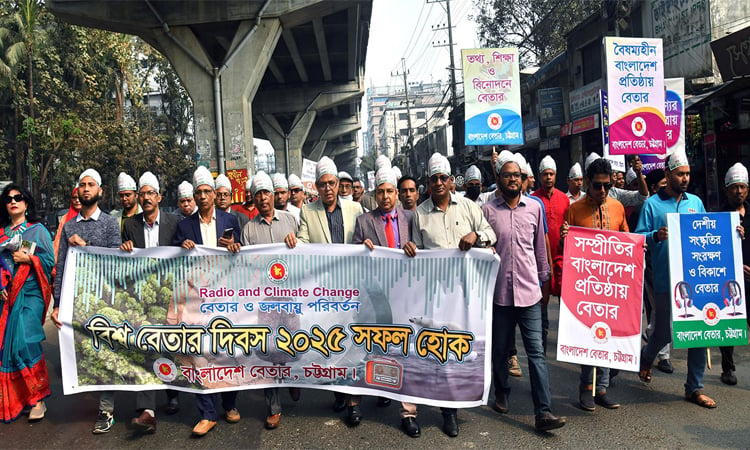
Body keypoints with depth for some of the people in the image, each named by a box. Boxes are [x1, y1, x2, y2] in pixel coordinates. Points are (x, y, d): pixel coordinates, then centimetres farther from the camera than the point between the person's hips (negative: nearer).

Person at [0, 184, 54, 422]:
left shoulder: (38, 230, 5)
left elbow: (50, 261, 1)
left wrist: (28, 259, -12)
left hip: (30, 295, -4)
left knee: (25, 343, -13)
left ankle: (38, 398, -2)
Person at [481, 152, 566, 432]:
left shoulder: (534, 207, 6)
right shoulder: (487, 210, 0)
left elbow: (540, 247, 13)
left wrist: (544, 278, 15)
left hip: (529, 291, 1)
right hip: (499, 291, 0)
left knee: (536, 352, -2)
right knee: (499, 349, 13)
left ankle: (543, 413, 1)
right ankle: (501, 394, 35)